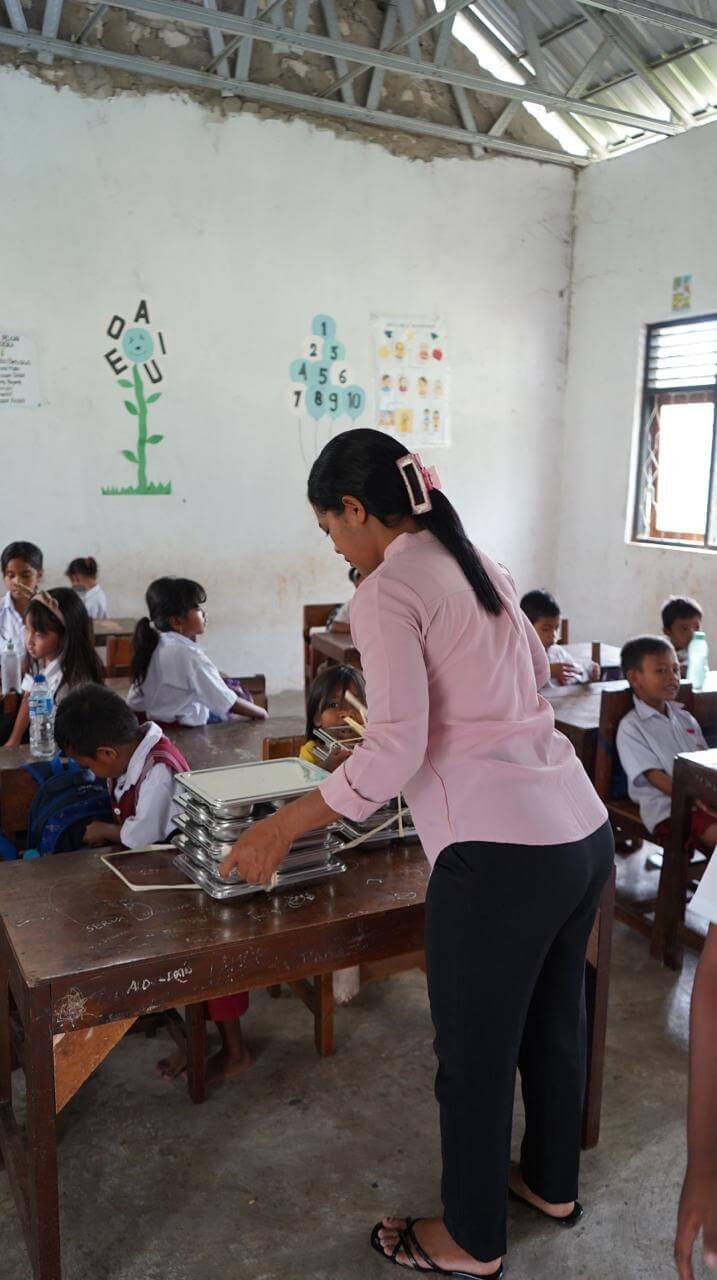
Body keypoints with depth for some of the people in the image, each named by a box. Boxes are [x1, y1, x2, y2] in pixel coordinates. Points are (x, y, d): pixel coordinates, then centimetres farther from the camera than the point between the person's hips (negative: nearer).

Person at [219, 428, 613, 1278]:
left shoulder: (386, 591, -12)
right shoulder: (478, 563, 13)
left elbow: (396, 752, -19)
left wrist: (281, 828, -10)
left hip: (501, 851, -9)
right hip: (585, 830, 9)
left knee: (475, 1055, 13)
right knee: (553, 1023, 27)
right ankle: (551, 1183, 50)